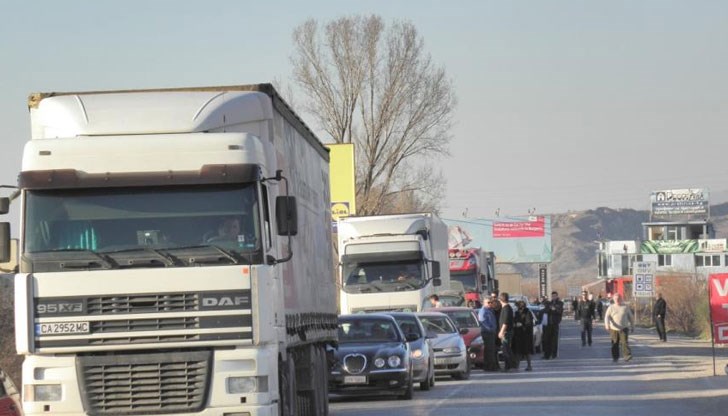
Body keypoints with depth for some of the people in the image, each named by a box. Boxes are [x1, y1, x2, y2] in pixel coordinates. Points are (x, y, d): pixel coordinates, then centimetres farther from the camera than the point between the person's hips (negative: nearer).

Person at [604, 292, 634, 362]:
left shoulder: (625, 307, 7)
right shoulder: (611, 307, 4)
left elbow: (631, 317, 13)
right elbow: (607, 316, -5)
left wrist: (632, 326, 12)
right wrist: (607, 324, -23)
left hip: (624, 328, -1)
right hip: (614, 329, 1)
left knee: (624, 342, -15)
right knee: (615, 344, 4)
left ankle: (626, 356, -22)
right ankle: (615, 357, 17)